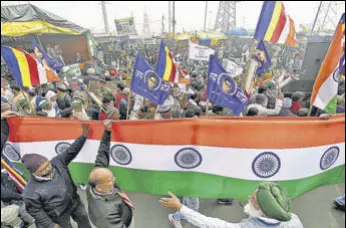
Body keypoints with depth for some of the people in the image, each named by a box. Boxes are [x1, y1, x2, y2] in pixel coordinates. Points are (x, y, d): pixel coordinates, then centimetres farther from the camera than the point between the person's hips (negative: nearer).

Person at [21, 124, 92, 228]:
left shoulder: (57, 162, -21)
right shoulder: (31, 192, -29)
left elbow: (71, 152, -17)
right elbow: (35, 211, -17)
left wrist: (84, 136, -25)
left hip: (75, 201, 5)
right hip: (59, 216, -4)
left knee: (83, 217, 26)